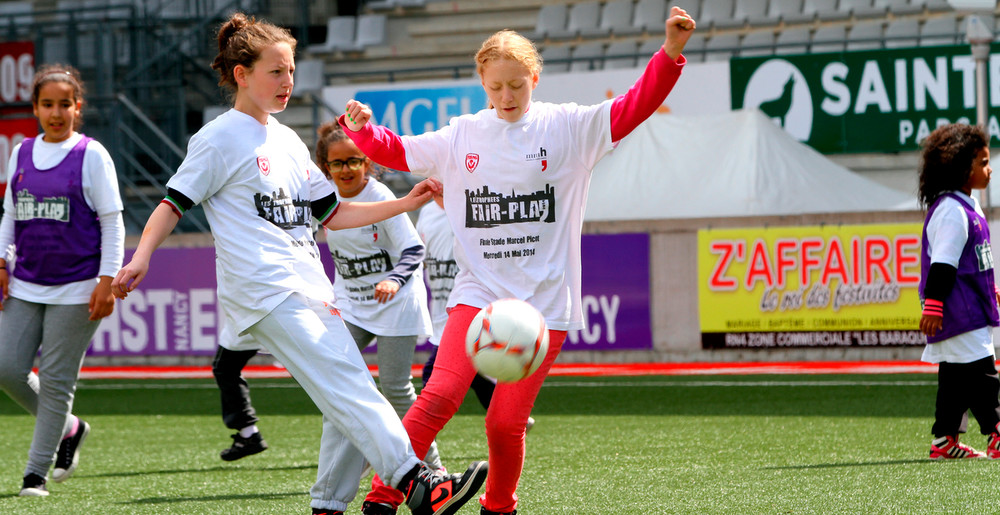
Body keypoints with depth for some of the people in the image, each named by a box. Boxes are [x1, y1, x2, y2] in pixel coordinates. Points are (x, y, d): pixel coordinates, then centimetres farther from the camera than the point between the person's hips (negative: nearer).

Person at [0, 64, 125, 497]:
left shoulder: (91, 155, -4)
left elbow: (112, 222, -4)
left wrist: (107, 281, -11)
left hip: (75, 289, -5)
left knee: (56, 379, -4)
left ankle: (36, 471, 4)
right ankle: (69, 429, 20)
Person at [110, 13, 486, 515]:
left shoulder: (288, 141, 21)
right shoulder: (220, 139, -1)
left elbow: (332, 213, 24)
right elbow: (174, 202, -4)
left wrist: (406, 203, 16)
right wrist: (139, 260, -19)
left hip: (310, 287, 9)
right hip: (264, 290, -9)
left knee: (348, 397, 1)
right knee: (345, 384, -19)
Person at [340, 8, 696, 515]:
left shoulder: (567, 129, 1)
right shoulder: (462, 136, 8)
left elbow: (631, 110, -9)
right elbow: (396, 151, 17)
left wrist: (669, 54, -23)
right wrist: (362, 128, -5)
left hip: (543, 301, -1)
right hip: (478, 293, 1)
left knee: (506, 424, -4)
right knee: (439, 396, -17)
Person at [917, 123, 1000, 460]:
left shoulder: (968, 207, 16)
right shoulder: (951, 211, -17)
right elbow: (942, 263, -22)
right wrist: (933, 305, -25)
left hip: (970, 310, 10)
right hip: (959, 312, -10)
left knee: (955, 376, 11)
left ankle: (945, 440, 14)